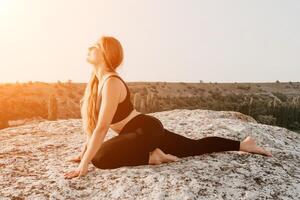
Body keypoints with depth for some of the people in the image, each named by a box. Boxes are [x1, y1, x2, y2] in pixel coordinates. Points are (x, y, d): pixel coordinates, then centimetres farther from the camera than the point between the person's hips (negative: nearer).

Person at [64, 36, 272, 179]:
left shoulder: (111, 82, -21)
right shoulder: (97, 81, 8)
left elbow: (102, 127, -26)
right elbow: (94, 123, 13)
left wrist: (84, 164, -23)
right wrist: (84, 151, 12)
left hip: (147, 129, -8)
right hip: (146, 130, 8)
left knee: (100, 157, -20)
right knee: (196, 146, 17)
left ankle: (151, 156, -6)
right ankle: (243, 144, 26)